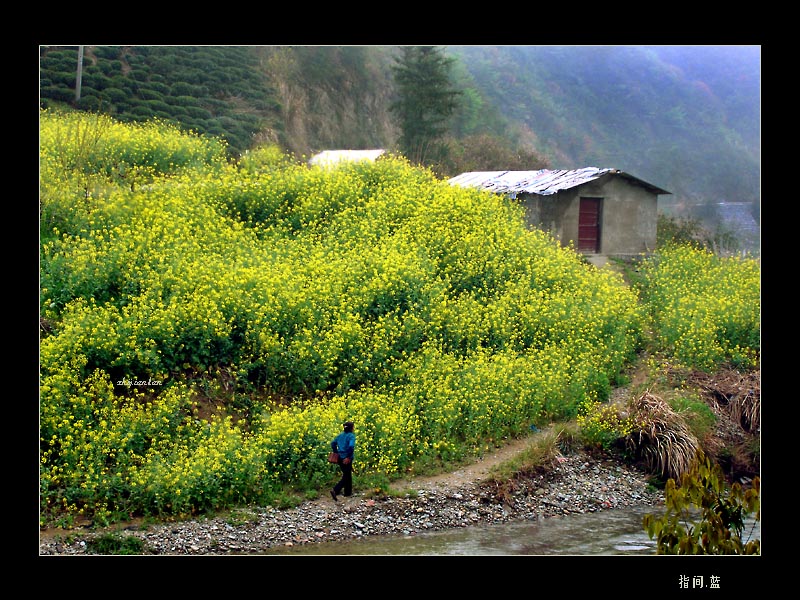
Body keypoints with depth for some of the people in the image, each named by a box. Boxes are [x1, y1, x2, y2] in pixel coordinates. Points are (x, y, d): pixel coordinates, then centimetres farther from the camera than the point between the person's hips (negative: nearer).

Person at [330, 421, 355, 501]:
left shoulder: (340, 435, 8)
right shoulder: (351, 436, -12)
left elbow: (333, 443, 7)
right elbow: (351, 446, -26)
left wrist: (336, 453, 14)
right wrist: (349, 457, -18)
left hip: (340, 458, 7)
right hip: (347, 459, -7)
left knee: (347, 474, 22)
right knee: (346, 477, 0)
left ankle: (348, 492, 29)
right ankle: (335, 490, -17)